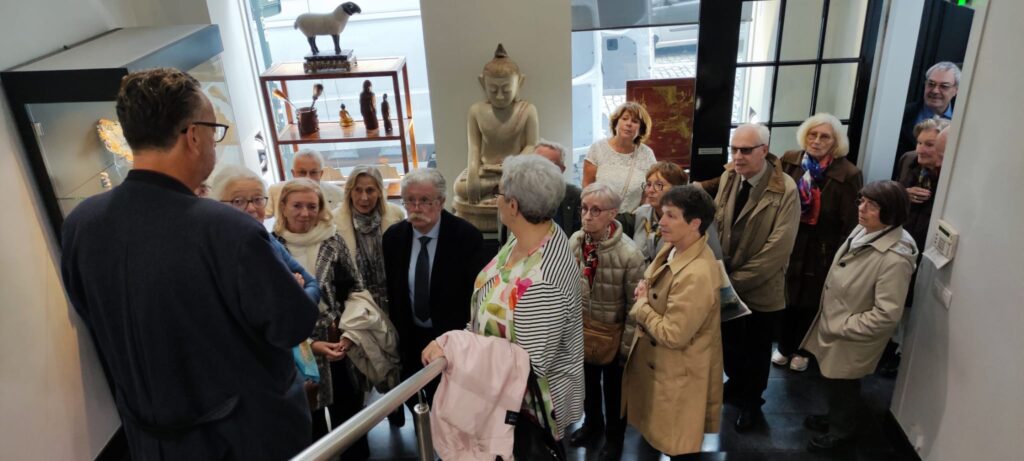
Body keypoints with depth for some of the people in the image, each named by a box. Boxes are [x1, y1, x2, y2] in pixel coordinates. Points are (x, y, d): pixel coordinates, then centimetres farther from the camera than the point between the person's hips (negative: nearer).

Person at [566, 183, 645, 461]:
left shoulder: (629, 254, -26)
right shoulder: (575, 241, -13)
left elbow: (635, 305, -17)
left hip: (612, 333, -4)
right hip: (581, 328, 4)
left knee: (613, 388, 19)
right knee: (588, 381, 26)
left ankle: (614, 436, 45)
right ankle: (592, 422, 54)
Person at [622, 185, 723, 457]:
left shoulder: (696, 275, -33)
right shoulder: (673, 247, -2)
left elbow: (673, 335, -29)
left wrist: (641, 306, -15)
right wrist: (645, 288, -6)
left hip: (679, 376, -9)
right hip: (658, 362, 9)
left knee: (676, 445, 13)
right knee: (660, 433, 27)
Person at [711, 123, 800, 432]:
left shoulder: (785, 190, -21)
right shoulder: (728, 177, -3)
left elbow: (778, 249, -22)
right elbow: (717, 224, 2)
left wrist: (735, 281, -20)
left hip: (761, 289, -4)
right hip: (726, 284, 5)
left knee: (756, 349, 17)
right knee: (729, 341, 23)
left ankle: (752, 402, 41)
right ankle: (735, 384, 51)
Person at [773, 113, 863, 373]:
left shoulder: (848, 174, -15)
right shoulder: (789, 161, -6)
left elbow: (850, 224, -12)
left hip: (821, 252, -2)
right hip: (787, 245, 2)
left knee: (810, 303, 15)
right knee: (786, 298, 13)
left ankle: (801, 350, 38)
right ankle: (784, 347, 35)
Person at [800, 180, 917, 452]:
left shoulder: (895, 259, -31)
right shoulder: (863, 230, -6)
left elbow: (887, 315, -29)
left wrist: (840, 327, -19)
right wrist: (831, 324, 9)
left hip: (851, 341, -7)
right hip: (833, 328, 7)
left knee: (843, 387, 18)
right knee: (832, 382, 27)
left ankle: (841, 432, 44)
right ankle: (834, 418, 52)